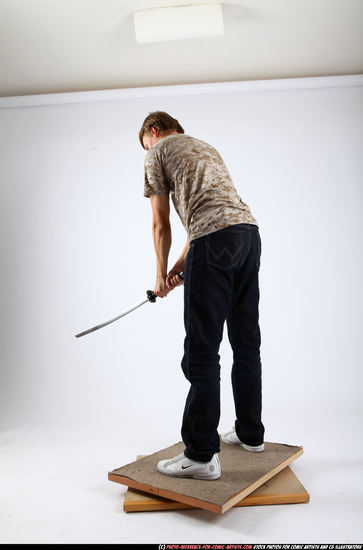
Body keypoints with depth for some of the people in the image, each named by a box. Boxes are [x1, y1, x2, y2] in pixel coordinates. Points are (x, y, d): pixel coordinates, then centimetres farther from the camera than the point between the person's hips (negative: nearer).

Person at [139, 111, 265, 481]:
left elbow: (161, 224, 9)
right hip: (249, 232, 8)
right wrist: (182, 265, 32)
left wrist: (162, 272, 22)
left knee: (202, 353, -6)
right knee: (246, 345, 14)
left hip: (215, 242, -8)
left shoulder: (157, 152, 12)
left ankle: (201, 455, -1)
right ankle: (250, 434, 26)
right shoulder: (207, 149, 34)